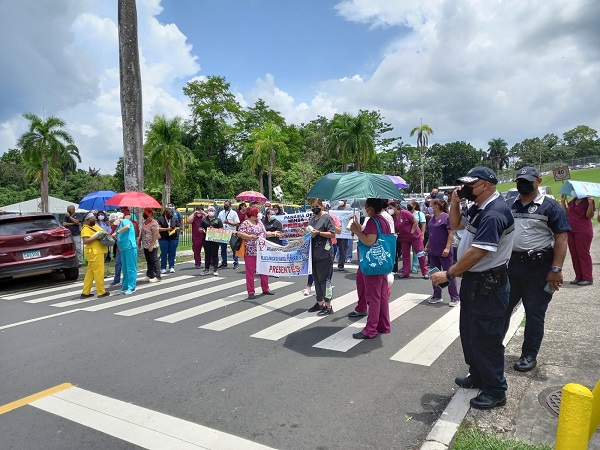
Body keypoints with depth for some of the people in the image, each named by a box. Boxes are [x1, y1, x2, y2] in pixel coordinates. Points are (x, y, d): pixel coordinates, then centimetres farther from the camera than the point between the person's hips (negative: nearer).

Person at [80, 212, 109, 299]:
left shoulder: (95, 226, 16)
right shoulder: (85, 228, -11)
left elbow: (103, 232, 28)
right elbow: (85, 241, -23)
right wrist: (96, 236, -22)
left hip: (98, 252, 9)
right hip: (94, 253, -9)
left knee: (90, 272, 12)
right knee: (99, 272, -2)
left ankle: (85, 292, 19)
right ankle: (101, 292, 6)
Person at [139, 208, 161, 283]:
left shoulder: (154, 223, -15)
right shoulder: (144, 223, 12)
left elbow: (155, 235, -20)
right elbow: (142, 233, 21)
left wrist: (152, 245, -23)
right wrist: (139, 241, 19)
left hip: (152, 246, -9)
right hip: (145, 246, 9)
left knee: (154, 260, -2)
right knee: (148, 261, 15)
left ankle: (157, 276, 4)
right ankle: (149, 275, 24)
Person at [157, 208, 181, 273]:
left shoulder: (174, 219, 8)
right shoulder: (160, 219, -2)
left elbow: (178, 227, 14)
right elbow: (158, 228, -7)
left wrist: (175, 229, -7)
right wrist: (167, 229, -13)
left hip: (174, 238, 2)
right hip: (163, 239, -2)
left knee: (172, 253, 4)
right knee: (164, 253, 1)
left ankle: (172, 267, 12)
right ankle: (163, 268, 8)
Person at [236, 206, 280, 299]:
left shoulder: (259, 222, 15)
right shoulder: (245, 223, -8)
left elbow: (265, 234, 22)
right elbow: (239, 233, -17)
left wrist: (274, 233, 18)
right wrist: (250, 237, -25)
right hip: (250, 252, -7)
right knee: (250, 272, 0)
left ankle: (265, 289, 28)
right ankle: (251, 292, 8)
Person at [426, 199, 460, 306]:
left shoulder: (446, 217, -11)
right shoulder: (432, 218, 11)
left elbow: (451, 234, -15)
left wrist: (447, 248, -21)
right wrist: (427, 246, 18)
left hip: (444, 252, -8)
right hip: (433, 251, 8)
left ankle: (455, 298, 9)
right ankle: (437, 296, 24)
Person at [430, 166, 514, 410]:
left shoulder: (494, 213, -23)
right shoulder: (478, 208, 8)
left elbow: (477, 252, -28)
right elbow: (455, 225, 22)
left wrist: (448, 274, -21)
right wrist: (455, 203, 4)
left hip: (488, 284, -10)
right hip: (473, 280, 10)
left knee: (485, 338, 0)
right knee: (469, 332, 20)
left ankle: (495, 391, 16)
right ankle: (477, 376, 37)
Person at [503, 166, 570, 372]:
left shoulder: (550, 206, -4)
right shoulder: (508, 206, 9)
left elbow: (561, 238, -9)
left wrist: (556, 269, -16)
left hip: (538, 268, -4)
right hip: (510, 266, 4)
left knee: (534, 313, 6)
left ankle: (529, 355, 19)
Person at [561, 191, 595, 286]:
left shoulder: (587, 200, -8)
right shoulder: (573, 201, 12)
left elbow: (589, 215, -15)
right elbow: (567, 213, 15)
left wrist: (590, 203, -26)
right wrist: (563, 201, 10)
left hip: (583, 231, -7)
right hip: (571, 231, 7)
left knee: (583, 254, -3)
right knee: (574, 254, 10)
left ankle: (588, 278, 5)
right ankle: (579, 277, 19)